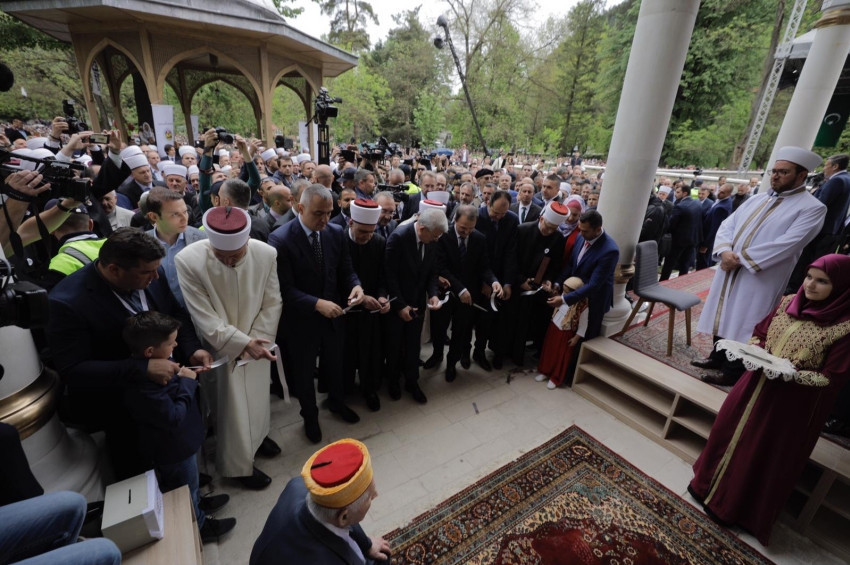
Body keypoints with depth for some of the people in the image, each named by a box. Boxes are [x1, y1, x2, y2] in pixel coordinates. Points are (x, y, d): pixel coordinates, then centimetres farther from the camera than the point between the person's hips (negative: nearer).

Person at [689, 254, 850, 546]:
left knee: (766, 456, 12)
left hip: (793, 405, -5)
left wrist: (791, 374, -29)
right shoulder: (788, 303, -3)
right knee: (728, 431, 18)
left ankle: (736, 506, 33)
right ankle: (710, 484, 41)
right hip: (756, 385, 5)